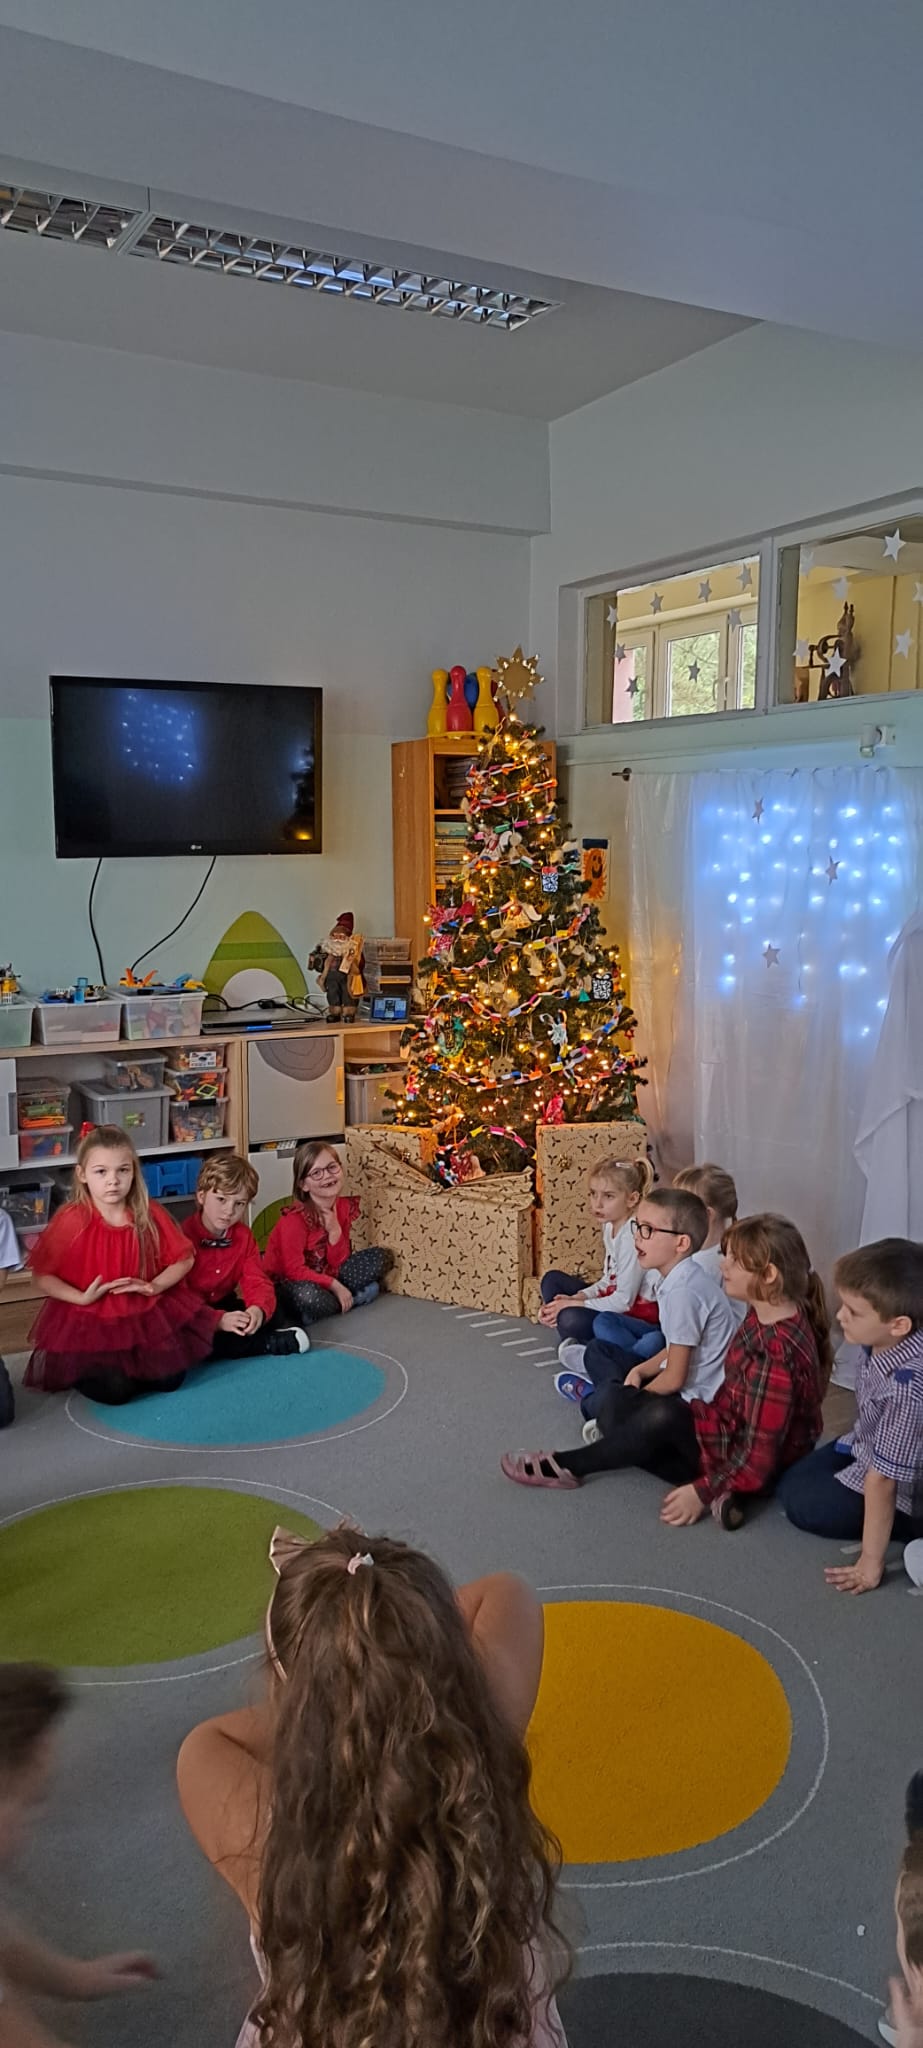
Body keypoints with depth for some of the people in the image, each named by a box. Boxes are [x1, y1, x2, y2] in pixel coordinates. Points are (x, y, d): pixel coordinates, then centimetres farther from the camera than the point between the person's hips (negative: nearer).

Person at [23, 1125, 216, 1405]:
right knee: (115, 1390, -18)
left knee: (170, 1379, -8)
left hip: (147, 1315, 3)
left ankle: (131, 1367, 23)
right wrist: (82, 1297, -22)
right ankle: (75, 1371, 15)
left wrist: (155, 1287, -13)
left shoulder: (150, 1215, -8)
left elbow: (183, 1259, 3)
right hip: (90, 1322, -3)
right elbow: (41, 1277, -11)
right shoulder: (71, 1220, -17)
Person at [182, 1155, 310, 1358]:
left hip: (225, 1307, 5)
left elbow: (257, 1281, -7)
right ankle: (273, 1343, -29)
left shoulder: (243, 1235, 0)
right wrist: (219, 1320, -40)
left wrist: (258, 1309, -32)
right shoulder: (184, 1236, -22)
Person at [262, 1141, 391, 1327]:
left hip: (323, 1274, 7)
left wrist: (335, 1231, -19)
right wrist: (334, 1285, -26)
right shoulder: (295, 1218, -25)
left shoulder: (345, 1207, -4)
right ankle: (355, 1298, -10)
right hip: (286, 1283, -6)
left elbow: (338, 1262, -2)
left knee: (379, 1259, 0)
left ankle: (337, 1298, -9)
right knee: (309, 1296, -41)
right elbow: (294, 1270, -24)